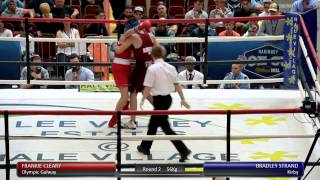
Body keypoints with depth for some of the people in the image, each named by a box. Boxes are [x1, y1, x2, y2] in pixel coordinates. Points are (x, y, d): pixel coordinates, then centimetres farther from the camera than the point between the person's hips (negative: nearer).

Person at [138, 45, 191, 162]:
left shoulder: (152, 69, -15)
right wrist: (182, 99, 10)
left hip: (159, 100, -8)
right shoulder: (170, 67, 3)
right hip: (168, 98, 8)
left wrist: (142, 100, -4)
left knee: (165, 127, -3)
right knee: (153, 123, 22)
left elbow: (148, 88, -16)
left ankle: (183, 150, -9)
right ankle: (145, 147, 35)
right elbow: (177, 85, 5)